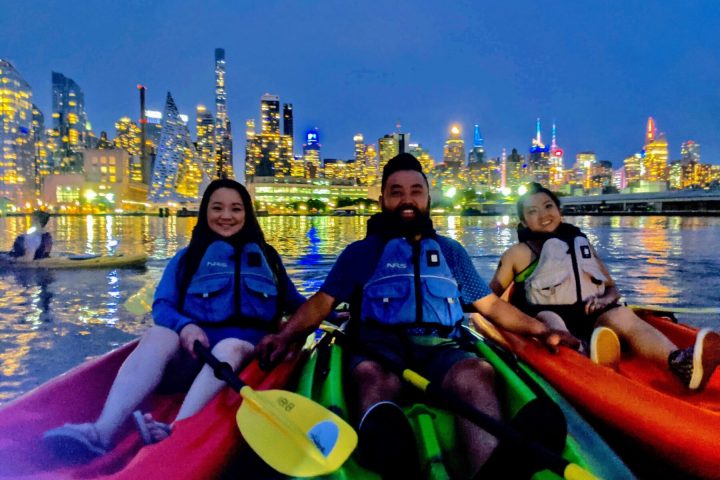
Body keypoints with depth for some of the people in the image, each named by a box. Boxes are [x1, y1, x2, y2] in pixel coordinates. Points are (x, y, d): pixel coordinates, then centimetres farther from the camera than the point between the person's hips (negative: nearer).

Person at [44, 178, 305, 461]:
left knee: (230, 346, -36)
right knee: (158, 335, -32)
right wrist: (184, 326, -17)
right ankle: (102, 432, -51)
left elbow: (295, 304, 21)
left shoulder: (267, 257, 18)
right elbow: (162, 305, 5)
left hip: (247, 348, 0)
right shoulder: (188, 257, 16)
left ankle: (176, 432, -57)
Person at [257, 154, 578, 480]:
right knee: (374, 376, -37)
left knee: (476, 372, -33)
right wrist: (286, 335, -10)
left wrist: (540, 329, 10)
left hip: (439, 349, 2)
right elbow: (323, 301, 9)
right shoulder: (360, 252, 19)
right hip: (380, 347, -1)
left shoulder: (451, 251, 26)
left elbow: (490, 304, 24)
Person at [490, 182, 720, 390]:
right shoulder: (518, 253, 13)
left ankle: (680, 363, -57)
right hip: (543, 317, -3)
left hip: (590, 317, 4)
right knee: (550, 320, -36)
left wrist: (604, 300, 0)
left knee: (622, 315, -27)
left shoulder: (581, 244, 24)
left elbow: (612, 289, 23)